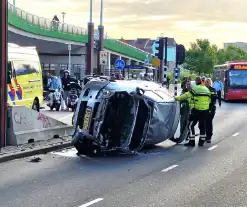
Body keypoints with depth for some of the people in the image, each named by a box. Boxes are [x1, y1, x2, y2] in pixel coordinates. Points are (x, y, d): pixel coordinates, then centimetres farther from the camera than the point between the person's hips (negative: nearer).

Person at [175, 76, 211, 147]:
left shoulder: (195, 88, -7)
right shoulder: (207, 89, 13)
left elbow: (187, 95, -12)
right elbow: (209, 100, 17)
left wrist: (178, 98, -8)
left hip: (197, 110, -6)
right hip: (205, 110, 6)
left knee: (191, 125, 0)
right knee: (202, 126, 14)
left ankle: (192, 141, -3)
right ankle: (201, 141, 19)